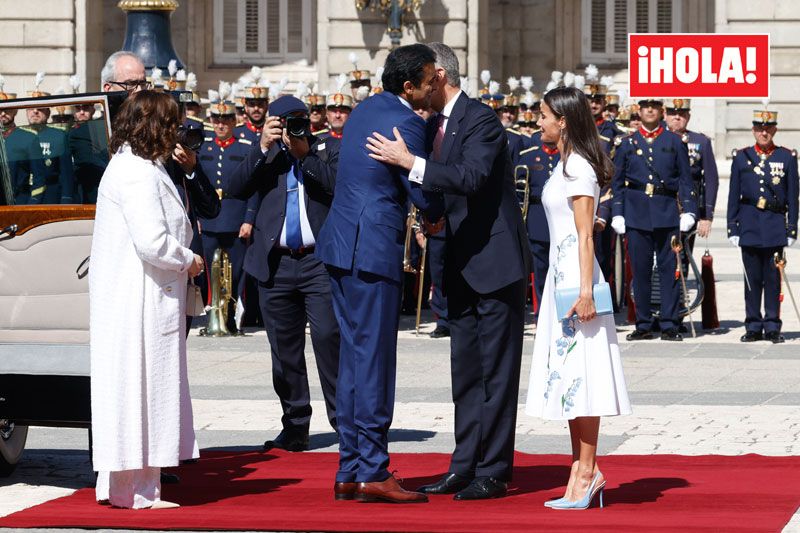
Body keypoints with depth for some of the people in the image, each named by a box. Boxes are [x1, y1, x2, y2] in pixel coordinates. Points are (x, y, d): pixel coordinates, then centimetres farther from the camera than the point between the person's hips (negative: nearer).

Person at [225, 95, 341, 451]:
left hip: (320, 260, -3)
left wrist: (306, 154, -14)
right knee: (284, 349, 7)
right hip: (276, 264, 3)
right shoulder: (265, 155, 10)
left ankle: (343, 418, -3)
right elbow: (235, 189, -3)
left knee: (328, 337, -12)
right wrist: (262, 149, -10)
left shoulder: (328, 150, 6)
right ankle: (295, 427, 14)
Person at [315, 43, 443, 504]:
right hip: (372, 250, -9)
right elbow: (426, 196, -13)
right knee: (374, 359, -6)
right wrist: (439, 214, 9)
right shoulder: (404, 124, -15)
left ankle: (349, 471, 15)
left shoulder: (369, 108, 14)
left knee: (354, 357, 12)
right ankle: (373, 472, -4)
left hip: (342, 244, 9)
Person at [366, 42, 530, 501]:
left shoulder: (481, 120, -14)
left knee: (496, 370, -5)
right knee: (465, 370, 12)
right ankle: (465, 466, 18)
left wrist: (410, 163, -33)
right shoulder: (435, 126, 12)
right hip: (462, 266, 9)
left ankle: (493, 473, -2)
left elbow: (471, 176, -30)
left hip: (495, 260, -9)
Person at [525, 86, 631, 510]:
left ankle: (587, 471, -8)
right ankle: (582, 468, 12)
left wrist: (585, 290, -22)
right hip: (562, 275, 10)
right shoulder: (567, 165, 17)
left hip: (575, 275, -10)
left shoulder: (578, 168, -12)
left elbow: (585, 236, -17)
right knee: (569, 373, 9)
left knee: (577, 371, -9)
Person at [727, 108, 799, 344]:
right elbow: (734, 196, 8)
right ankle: (753, 326, 9)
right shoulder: (741, 157, 7)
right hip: (749, 224, 1)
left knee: (773, 278, 1)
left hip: (775, 225, -1)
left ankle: (772, 326, 6)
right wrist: (732, 227, 3)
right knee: (752, 277, 3)